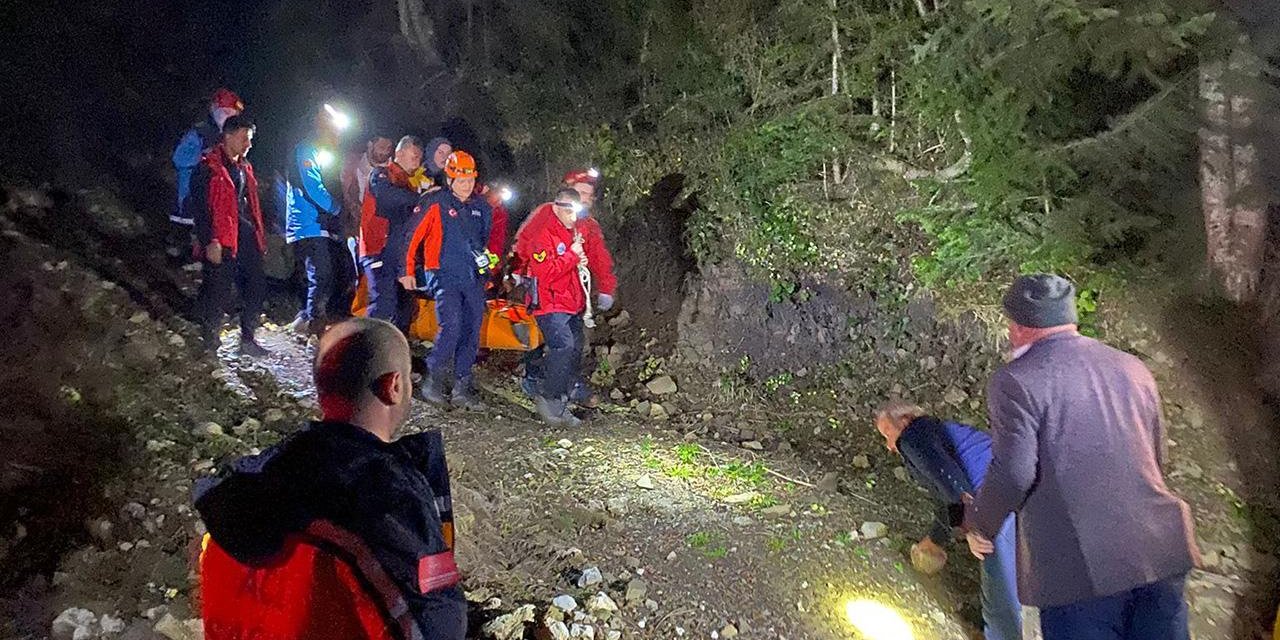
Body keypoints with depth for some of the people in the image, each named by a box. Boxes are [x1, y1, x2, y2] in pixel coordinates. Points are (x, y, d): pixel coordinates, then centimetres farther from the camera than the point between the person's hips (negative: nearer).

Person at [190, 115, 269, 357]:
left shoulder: (245, 167, 18)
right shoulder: (208, 168, -8)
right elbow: (200, 208, -13)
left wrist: (260, 237, 17)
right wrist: (210, 242, -19)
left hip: (247, 240, 8)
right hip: (221, 244, -8)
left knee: (256, 289, 9)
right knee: (218, 295, -2)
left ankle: (247, 340, 22)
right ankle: (209, 345, 13)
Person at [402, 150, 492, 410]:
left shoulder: (481, 207, 13)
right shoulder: (434, 203, -4)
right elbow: (413, 237, -2)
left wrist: (487, 258, 17)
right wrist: (408, 272, -1)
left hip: (474, 278, 6)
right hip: (445, 275, -6)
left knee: (472, 332, 4)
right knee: (451, 325, -22)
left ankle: (463, 388, 13)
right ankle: (433, 381, -6)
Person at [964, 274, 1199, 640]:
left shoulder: (1016, 382, -9)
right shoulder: (1132, 368, 12)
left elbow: (1012, 474, -17)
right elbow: (1156, 459, 20)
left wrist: (979, 525, 0)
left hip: (1081, 569, -6)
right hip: (1160, 554, 6)